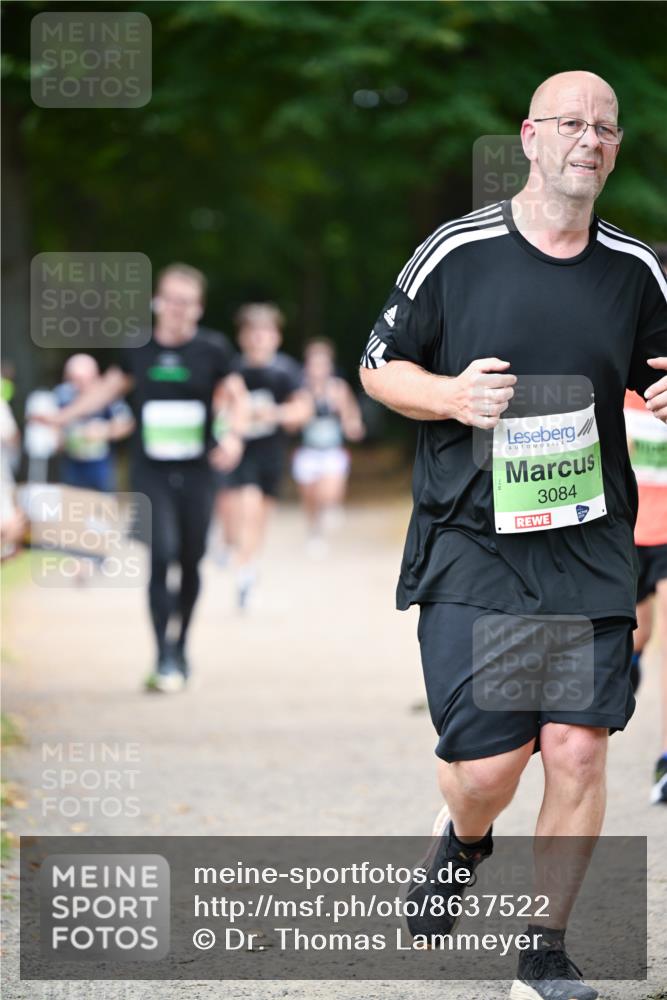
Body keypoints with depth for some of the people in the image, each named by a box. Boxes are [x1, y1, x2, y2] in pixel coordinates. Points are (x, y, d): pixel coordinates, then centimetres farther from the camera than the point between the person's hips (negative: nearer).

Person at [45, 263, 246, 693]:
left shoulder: (213, 350, -2)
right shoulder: (138, 349, 3)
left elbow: (237, 395, 4)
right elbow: (110, 387, 18)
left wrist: (235, 435, -14)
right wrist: (63, 416, 16)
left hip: (196, 474, 0)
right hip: (151, 473, 0)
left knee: (191, 562, 7)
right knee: (161, 556, -15)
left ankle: (181, 646, 28)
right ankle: (166, 659, -13)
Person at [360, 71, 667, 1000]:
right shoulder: (455, 252, -1)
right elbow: (381, 367, 8)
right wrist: (448, 395, -12)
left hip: (590, 549, 2)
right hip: (470, 544, -2)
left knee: (577, 747, -6)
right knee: (487, 765, -6)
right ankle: (464, 840, 33)